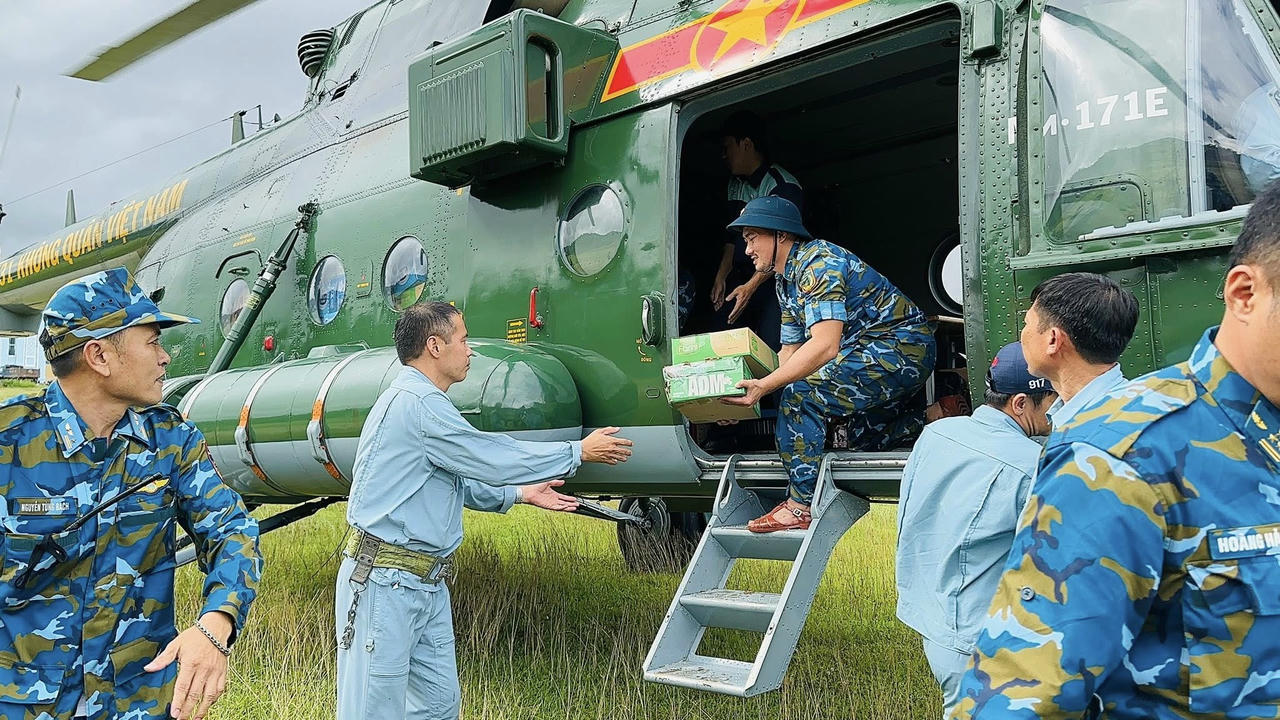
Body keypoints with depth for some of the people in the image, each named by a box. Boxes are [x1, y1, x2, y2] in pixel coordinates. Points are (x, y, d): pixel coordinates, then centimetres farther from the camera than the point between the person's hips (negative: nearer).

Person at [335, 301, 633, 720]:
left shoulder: (423, 401, 17)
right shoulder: (417, 403, -17)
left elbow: (460, 480, 25)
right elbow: (492, 459, -15)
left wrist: (519, 493, 21)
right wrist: (580, 452, -5)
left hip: (428, 585, 10)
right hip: (384, 582, -10)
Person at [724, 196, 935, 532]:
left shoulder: (817, 262, -21)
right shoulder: (787, 281, 11)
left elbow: (825, 346, -32)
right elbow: (790, 354, 10)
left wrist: (766, 385, -35)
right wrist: (751, 388, -4)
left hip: (902, 346, -11)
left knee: (801, 393, -24)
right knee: (863, 438, 22)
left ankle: (800, 505, -18)